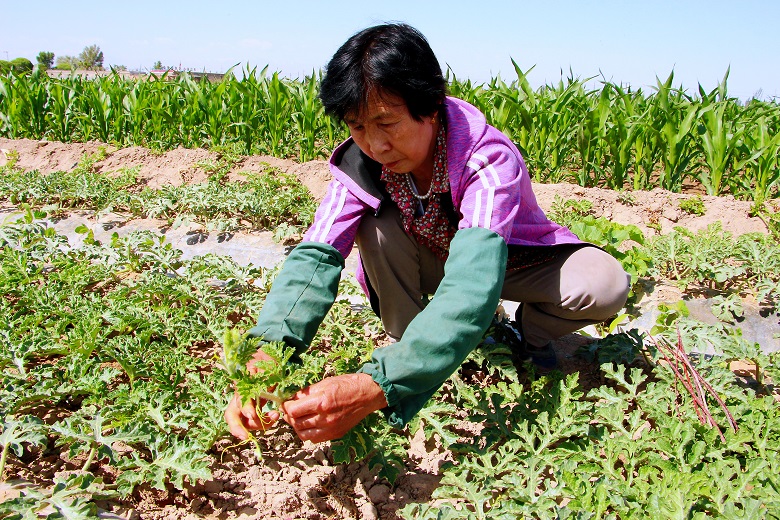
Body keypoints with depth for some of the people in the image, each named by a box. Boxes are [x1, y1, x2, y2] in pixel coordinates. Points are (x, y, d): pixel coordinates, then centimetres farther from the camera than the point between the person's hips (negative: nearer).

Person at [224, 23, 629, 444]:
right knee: (377, 227, -28)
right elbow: (315, 256, -34)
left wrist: (376, 387, -65)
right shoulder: (361, 164, -23)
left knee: (606, 285, -30)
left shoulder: (488, 159, -38)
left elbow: (473, 286, -51)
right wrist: (266, 353, -54)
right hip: (434, 263, 3)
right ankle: (407, 353, -7)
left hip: (511, 261, -2)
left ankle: (532, 330, 3)